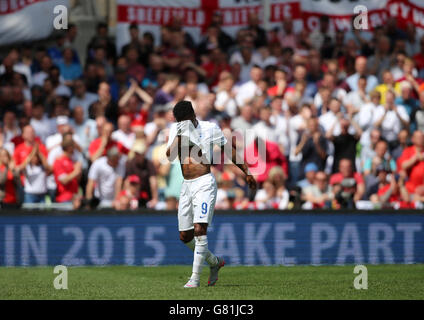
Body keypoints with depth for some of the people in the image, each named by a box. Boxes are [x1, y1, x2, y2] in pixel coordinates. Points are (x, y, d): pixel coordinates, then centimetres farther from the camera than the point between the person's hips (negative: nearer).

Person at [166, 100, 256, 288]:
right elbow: (170, 156, -5)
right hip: (186, 186, 6)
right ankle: (215, 262, 30)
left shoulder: (209, 128, -2)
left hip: (204, 183, -6)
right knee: (185, 236, 8)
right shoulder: (175, 129, 8)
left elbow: (229, 151, 8)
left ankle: (195, 277, -16)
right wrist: (180, 135, -18)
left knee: (200, 229, -19)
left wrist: (247, 172, 11)